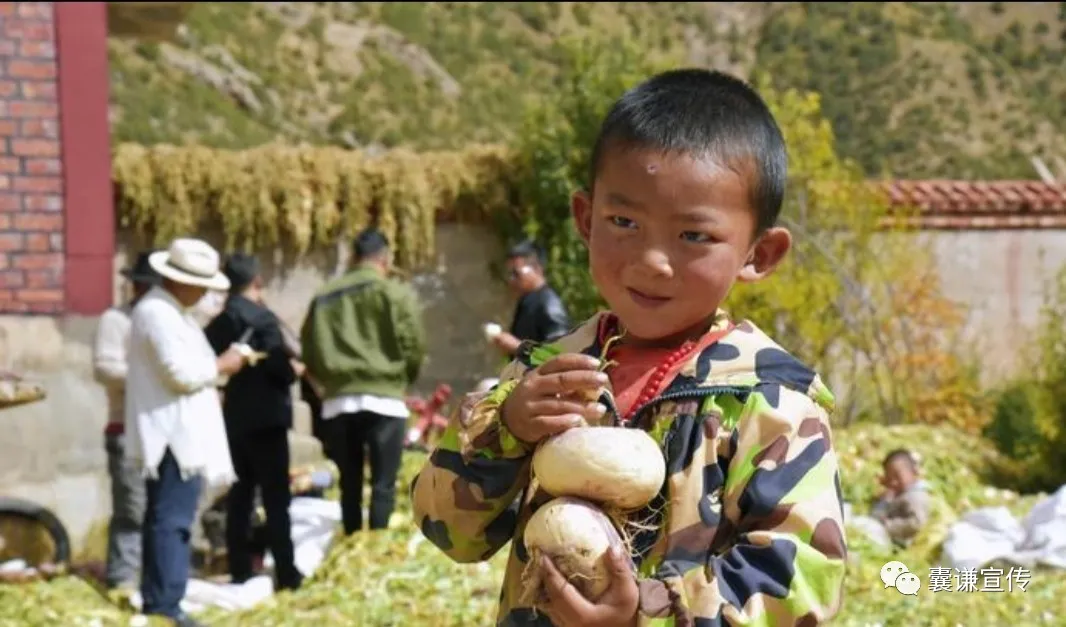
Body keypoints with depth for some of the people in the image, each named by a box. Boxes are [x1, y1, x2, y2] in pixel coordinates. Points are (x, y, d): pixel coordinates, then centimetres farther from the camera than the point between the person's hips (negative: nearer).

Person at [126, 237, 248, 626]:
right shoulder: (159, 313, -16)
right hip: (174, 435, -11)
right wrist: (221, 366, -8)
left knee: (164, 519, 14)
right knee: (172, 520, -11)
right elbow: (182, 373, -22)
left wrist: (211, 378, 15)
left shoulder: (167, 310, 18)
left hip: (176, 433, 11)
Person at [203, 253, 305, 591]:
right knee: (276, 498, -5)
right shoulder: (261, 318, -11)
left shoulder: (215, 326, 10)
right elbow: (279, 365, -18)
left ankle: (240, 570, 12)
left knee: (239, 497, 10)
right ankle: (286, 573, -7)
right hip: (265, 419, -7)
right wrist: (295, 370, 1)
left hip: (231, 420, 7)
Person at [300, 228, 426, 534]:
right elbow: (414, 347, -4)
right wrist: (403, 378, 15)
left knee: (349, 485, 11)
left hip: (337, 401, 4)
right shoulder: (395, 294, -2)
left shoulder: (324, 296, 11)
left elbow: (309, 352, 11)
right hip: (383, 398, -4)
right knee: (383, 485, -2)